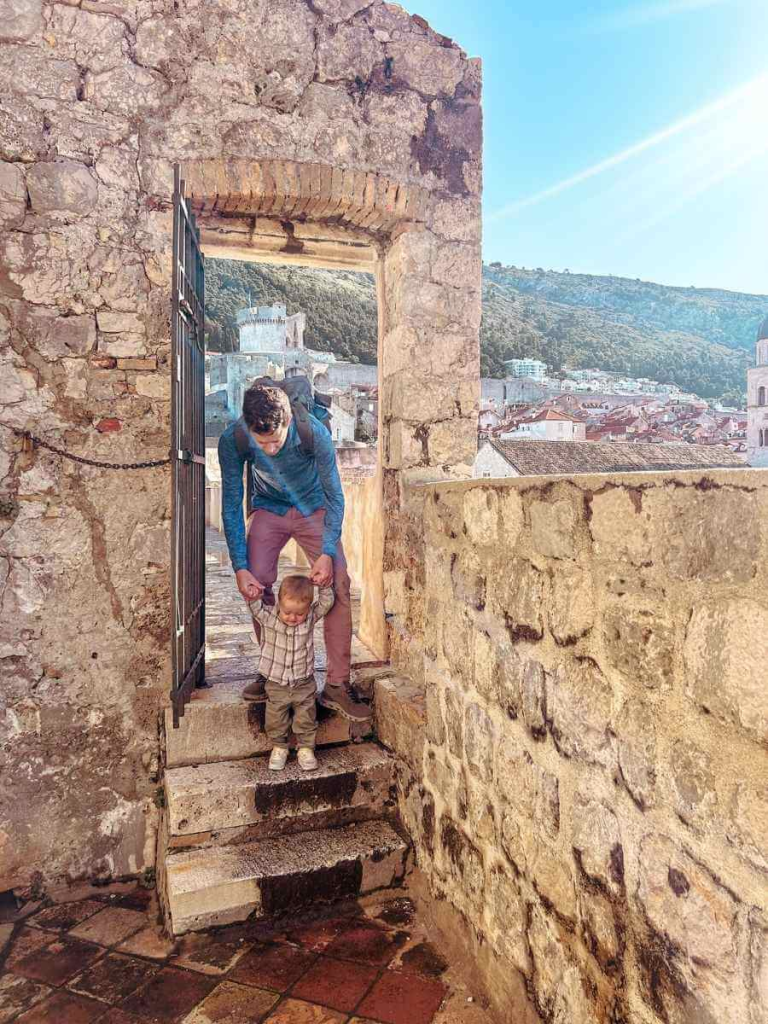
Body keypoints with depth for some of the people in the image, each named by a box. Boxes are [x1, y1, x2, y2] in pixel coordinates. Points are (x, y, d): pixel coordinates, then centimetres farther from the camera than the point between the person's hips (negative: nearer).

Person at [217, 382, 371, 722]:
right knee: (256, 583, -17)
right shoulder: (232, 441, -26)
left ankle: (337, 686, -10)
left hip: (314, 508, -1)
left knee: (338, 583, -16)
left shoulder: (315, 433, -31)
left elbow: (335, 497, -21)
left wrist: (327, 553, -31)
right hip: (267, 509, 1)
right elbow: (231, 505, -18)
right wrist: (240, 567, -25)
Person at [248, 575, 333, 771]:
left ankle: (306, 749, 28)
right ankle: (279, 748, 32)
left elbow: (327, 602, -12)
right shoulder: (268, 617, -13)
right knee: (275, 720, 10)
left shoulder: (310, 617, -10)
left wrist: (324, 583, -23)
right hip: (276, 684, 0)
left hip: (304, 683, 0)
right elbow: (254, 603, -21)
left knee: (306, 719, 9)